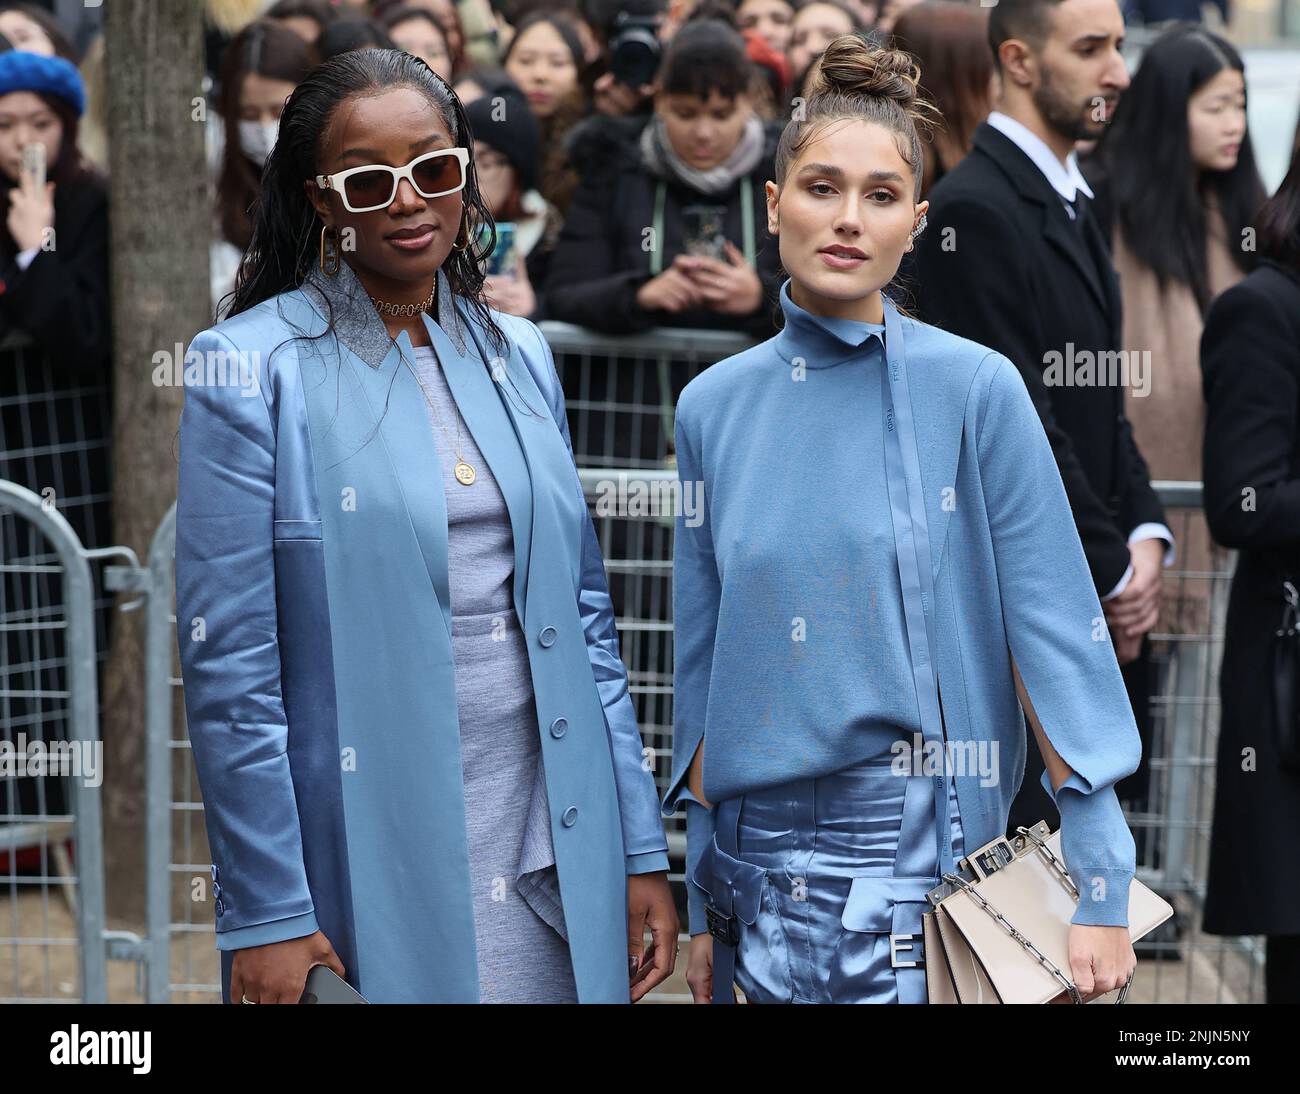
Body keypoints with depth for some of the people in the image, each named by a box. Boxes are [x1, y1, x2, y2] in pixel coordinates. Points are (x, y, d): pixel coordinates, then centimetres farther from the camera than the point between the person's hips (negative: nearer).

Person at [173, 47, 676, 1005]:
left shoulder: (519, 356, 10)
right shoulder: (249, 368, -5)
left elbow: (584, 616, 12)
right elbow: (227, 663, -9)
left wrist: (643, 851, 7)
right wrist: (265, 915, -12)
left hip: (553, 865, 5)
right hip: (363, 871, -4)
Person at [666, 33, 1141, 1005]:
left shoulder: (973, 388, -7)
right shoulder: (715, 405, 4)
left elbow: (1053, 634, -8)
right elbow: (704, 666, 10)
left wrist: (1100, 886, -13)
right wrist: (704, 902, 12)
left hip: (909, 851, -4)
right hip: (758, 847, 4)